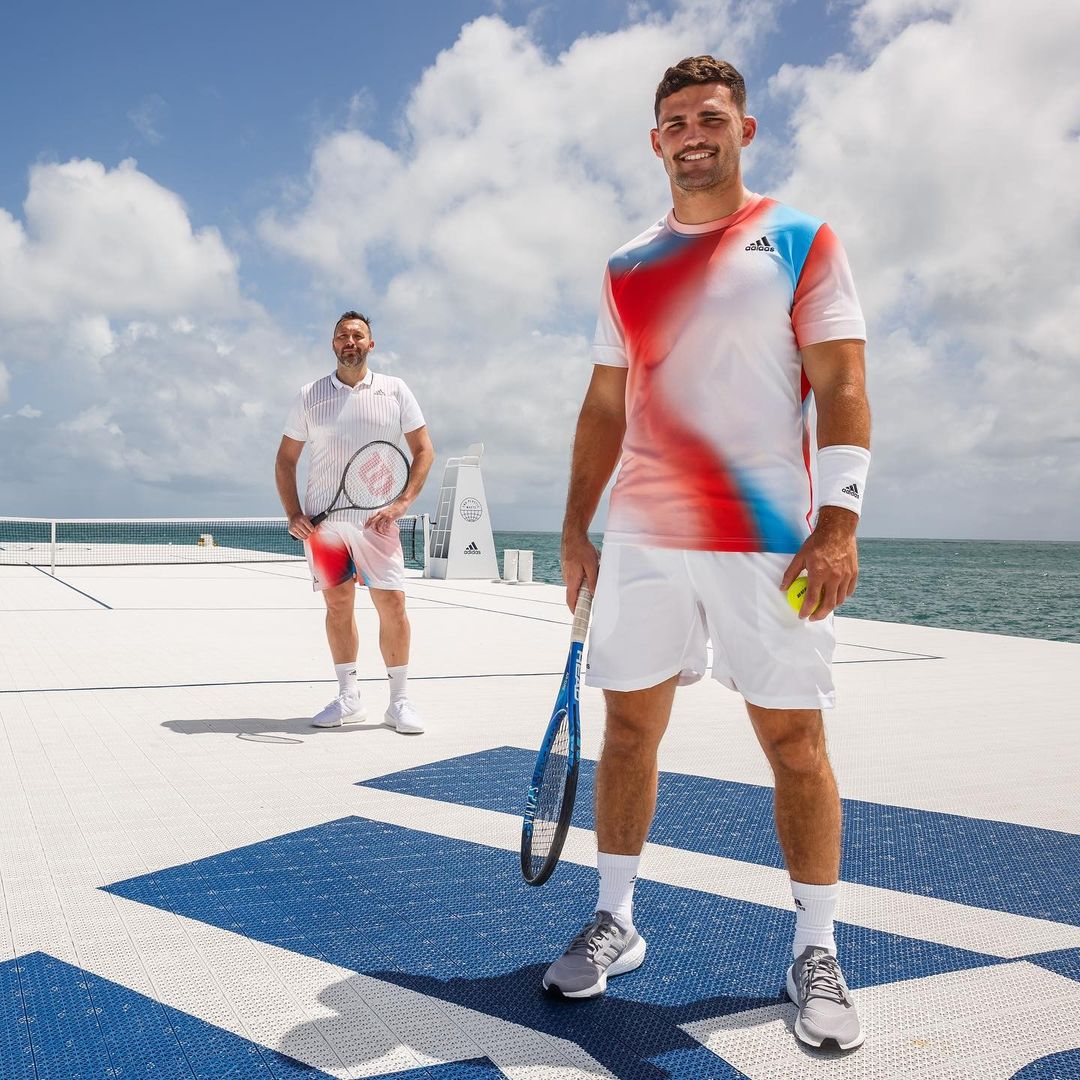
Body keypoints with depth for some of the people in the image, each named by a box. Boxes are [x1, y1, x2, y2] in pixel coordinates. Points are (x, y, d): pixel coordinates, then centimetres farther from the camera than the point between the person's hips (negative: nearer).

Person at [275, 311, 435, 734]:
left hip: (376, 520, -1)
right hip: (323, 521, 1)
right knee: (338, 604, 5)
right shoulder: (309, 396, 8)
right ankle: (348, 698, 15)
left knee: (392, 604, -5)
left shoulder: (395, 391, 5)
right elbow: (285, 459, 12)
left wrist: (401, 502, -7)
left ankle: (399, 700, 5)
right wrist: (293, 514, -1)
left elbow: (424, 450, 5)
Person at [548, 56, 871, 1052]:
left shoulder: (802, 242, 3)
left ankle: (816, 951, 16)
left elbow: (841, 390, -4)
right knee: (630, 724, 6)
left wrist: (838, 520, -14)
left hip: (769, 538, -3)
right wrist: (576, 526, 12)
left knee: (793, 737, 1)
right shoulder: (628, 267, 14)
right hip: (642, 536, 4)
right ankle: (615, 922, 22)